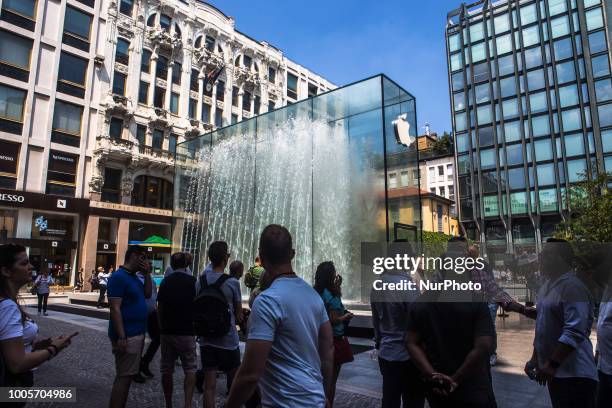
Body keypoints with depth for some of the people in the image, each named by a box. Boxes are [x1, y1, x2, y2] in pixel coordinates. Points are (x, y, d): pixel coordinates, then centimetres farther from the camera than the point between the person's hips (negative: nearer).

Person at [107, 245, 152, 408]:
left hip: (137, 333, 9)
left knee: (128, 375, 17)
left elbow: (147, 294, 14)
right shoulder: (119, 277, -16)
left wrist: (147, 274, 3)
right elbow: (115, 309, -21)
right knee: (124, 376, -4)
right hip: (127, 336, -9)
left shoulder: (134, 277, 12)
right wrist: (121, 337, -24)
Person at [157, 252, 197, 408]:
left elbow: (160, 308, 8)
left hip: (167, 331, 4)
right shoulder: (192, 281, -8)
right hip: (186, 331, -3)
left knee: (167, 369, 13)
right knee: (190, 368, 5)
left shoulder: (165, 282, 4)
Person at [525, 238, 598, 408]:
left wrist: (551, 365, -24)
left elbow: (574, 332, -24)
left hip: (573, 375, -9)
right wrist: (535, 359, 17)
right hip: (556, 373, 9)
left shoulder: (572, 286, -16)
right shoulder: (547, 285, 12)